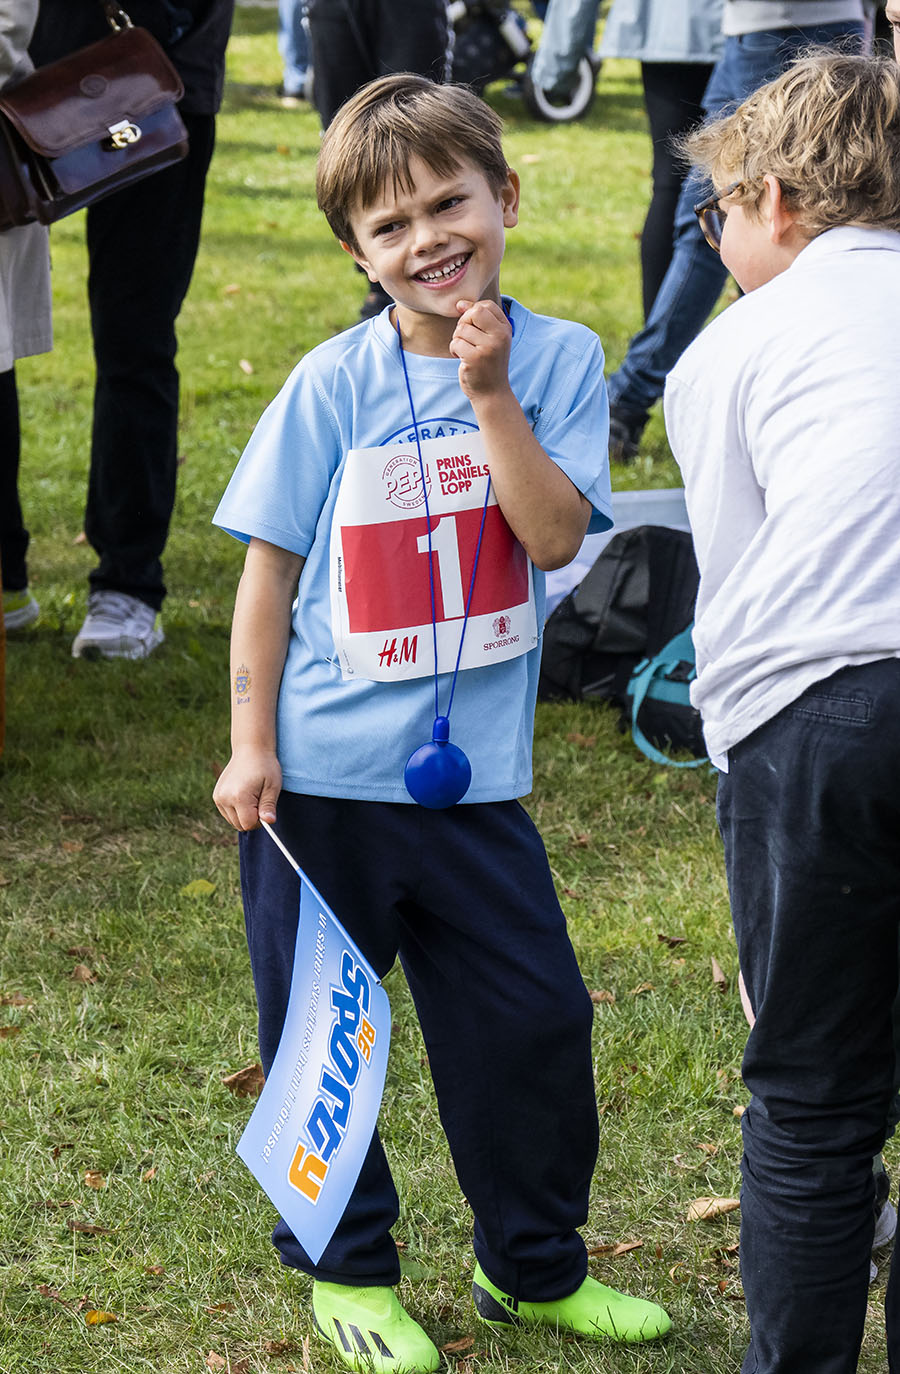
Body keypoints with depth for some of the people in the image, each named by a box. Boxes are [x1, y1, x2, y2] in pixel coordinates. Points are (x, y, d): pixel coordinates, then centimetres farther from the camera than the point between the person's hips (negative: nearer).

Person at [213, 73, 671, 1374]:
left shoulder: (558, 359, -2)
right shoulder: (335, 384, -6)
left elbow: (556, 536, -12)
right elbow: (270, 566, -3)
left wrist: (489, 394, -21)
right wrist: (252, 746, -5)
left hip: (473, 774, 2)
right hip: (323, 773, -2)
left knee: (535, 1019, 9)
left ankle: (535, 1265, 30)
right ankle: (345, 1268, 30)